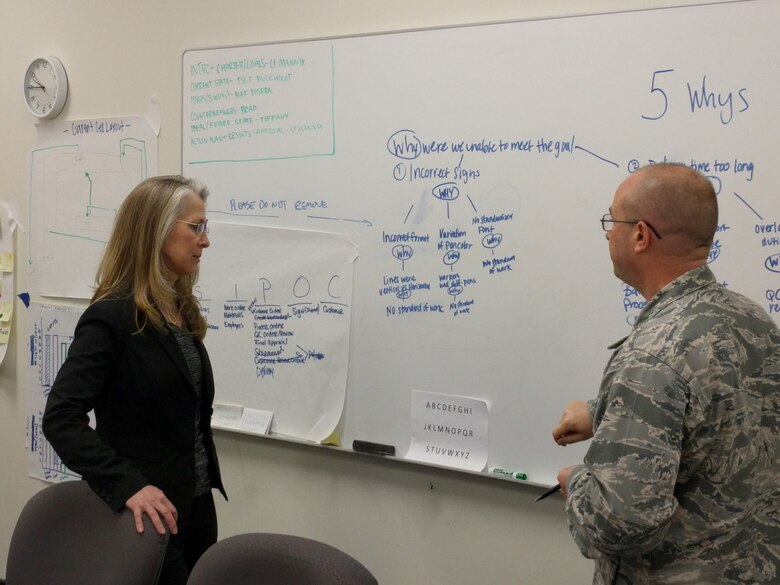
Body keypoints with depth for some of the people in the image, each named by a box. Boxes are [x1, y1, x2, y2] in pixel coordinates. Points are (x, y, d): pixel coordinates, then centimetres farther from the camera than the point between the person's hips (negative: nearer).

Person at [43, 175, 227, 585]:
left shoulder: (182, 312, 8)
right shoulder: (112, 317, -16)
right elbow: (61, 419, -22)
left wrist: (206, 482, 8)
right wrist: (126, 485, -28)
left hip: (198, 504, 8)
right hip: (153, 512, -8)